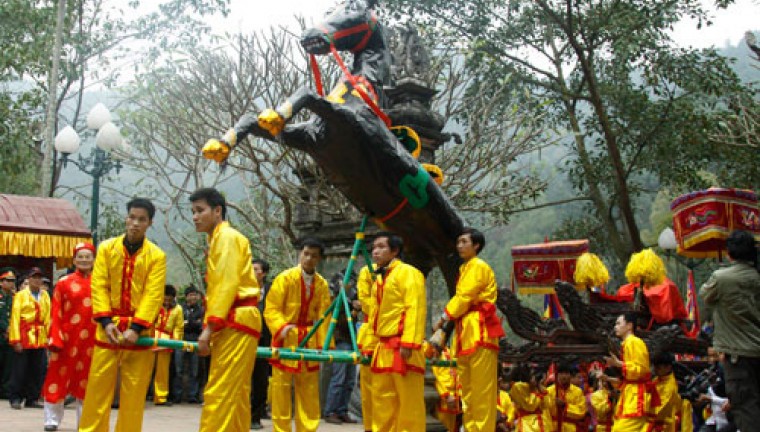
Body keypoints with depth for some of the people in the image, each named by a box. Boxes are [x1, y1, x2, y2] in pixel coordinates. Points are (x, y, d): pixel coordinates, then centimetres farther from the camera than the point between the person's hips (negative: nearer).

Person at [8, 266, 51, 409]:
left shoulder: (45, 296, 12)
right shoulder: (21, 295, 0)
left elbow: (48, 317, 8)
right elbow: (15, 318, -5)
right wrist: (16, 340, -12)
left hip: (40, 338, 4)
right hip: (24, 337, -4)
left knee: (38, 371, 5)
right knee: (20, 369, -2)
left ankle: (32, 399, 14)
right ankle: (15, 399, 7)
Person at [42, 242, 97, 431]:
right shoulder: (63, 283, 1)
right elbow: (56, 313, -3)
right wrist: (55, 339, -11)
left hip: (92, 341, 1)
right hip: (67, 338, -1)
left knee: (87, 380, 9)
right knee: (59, 378, 4)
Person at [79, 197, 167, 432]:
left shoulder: (157, 255, -1)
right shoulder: (106, 248, 4)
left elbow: (153, 295, -7)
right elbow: (99, 287, 0)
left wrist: (136, 327, -17)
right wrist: (106, 321, -11)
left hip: (139, 330, -1)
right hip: (109, 327, 1)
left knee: (134, 390, 3)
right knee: (98, 384, 2)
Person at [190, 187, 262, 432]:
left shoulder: (226, 236, -7)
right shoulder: (218, 239, 22)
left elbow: (227, 285, -17)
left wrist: (210, 327, -22)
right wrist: (211, 327, 12)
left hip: (236, 321, -10)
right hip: (235, 323, 10)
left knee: (218, 392, -13)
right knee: (236, 393, 12)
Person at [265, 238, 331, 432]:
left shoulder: (322, 284, 2)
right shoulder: (285, 278, -8)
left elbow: (323, 317, 5)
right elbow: (271, 309, -10)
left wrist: (324, 344, -3)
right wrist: (282, 327, -26)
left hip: (309, 341, 3)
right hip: (285, 340, -3)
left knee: (309, 392, 7)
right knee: (281, 388, -1)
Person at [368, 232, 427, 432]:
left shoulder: (408, 273, -6)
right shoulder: (379, 278, 20)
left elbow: (415, 309, -15)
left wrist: (408, 343, -23)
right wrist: (373, 345, 18)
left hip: (402, 347, -9)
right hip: (383, 347, 9)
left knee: (409, 402, -3)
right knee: (382, 402, 11)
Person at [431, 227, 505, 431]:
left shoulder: (478, 266, -7)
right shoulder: (465, 268, 21)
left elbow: (464, 298, -13)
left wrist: (443, 319, -6)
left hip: (479, 330, -10)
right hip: (466, 331, 10)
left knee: (481, 386, -8)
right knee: (467, 387, 12)